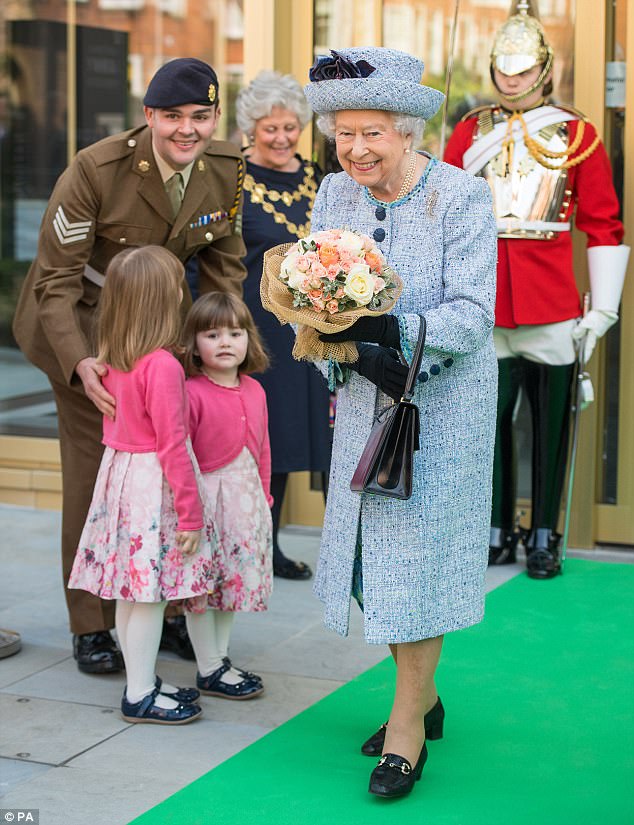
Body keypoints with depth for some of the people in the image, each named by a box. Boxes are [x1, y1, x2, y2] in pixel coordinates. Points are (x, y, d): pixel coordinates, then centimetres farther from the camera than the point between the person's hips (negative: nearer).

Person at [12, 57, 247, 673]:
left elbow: (224, 267, 3)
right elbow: (56, 280, -23)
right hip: (82, 319, -4)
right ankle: (90, 628, 7)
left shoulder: (228, 170, -11)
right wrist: (80, 363, -38)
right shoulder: (95, 171, -26)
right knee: (93, 466, -6)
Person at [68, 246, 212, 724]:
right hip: (154, 483, -9)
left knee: (131, 591, 15)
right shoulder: (163, 366, -20)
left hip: (120, 470, 9)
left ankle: (143, 682, 27)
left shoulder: (111, 360, 5)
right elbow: (173, 446, -19)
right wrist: (190, 514, -13)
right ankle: (140, 697, 8)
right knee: (151, 594, 0)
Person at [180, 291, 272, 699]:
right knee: (202, 586, 3)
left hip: (247, 499, 7)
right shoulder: (192, 394, -16)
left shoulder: (255, 391, 5)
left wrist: (264, 496, 14)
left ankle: (221, 658, 29)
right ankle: (209, 670, 15)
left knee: (235, 580, 15)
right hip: (207, 496, -7)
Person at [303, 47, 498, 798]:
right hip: (366, 400, 5)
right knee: (373, 549, 10)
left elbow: (472, 316, -18)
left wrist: (394, 330, -34)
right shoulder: (334, 195, 2)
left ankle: (407, 728, 11)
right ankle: (423, 697, 31)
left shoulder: (461, 197, -13)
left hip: (445, 403, -5)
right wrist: (361, 353, -20)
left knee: (420, 553, -2)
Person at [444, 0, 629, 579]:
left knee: (551, 422, 4)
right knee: (489, 419, 4)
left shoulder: (577, 134, 3)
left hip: (553, 307, -1)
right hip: (483, 308, 2)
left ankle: (544, 537, 15)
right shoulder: (469, 133, 9)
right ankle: (498, 532, 17)